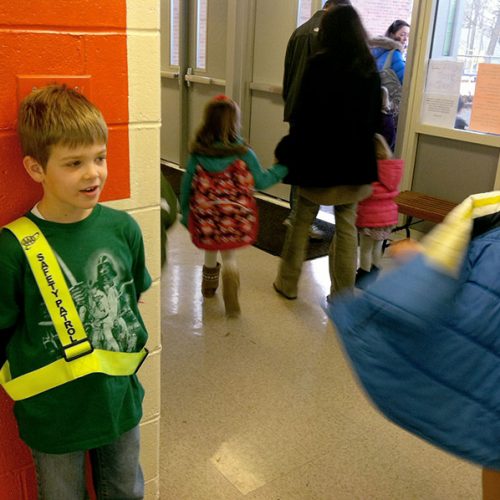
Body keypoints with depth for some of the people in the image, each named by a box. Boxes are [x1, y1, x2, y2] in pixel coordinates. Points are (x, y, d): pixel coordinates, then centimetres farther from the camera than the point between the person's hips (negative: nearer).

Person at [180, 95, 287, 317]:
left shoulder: (198, 153, -7)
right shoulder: (243, 153, -12)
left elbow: (187, 186, 1)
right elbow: (260, 181, -1)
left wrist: (185, 212, 15)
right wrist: (282, 168, 15)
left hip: (205, 219, 2)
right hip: (235, 219, -1)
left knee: (210, 252, 24)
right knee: (229, 256, 13)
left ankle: (209, 287, 44)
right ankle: (231, 302, -4)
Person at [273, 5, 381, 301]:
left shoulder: (318, 66, -10)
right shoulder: (370, 69, 3)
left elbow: (304, 116, -12)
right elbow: (375, 119, 8)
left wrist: (286, 152, -2)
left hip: (320, 158, -3)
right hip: (355, 161, 4)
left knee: (302, 222, 12)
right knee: (347, 227, 9)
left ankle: (288, 284, 23)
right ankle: (343, 295, 16)